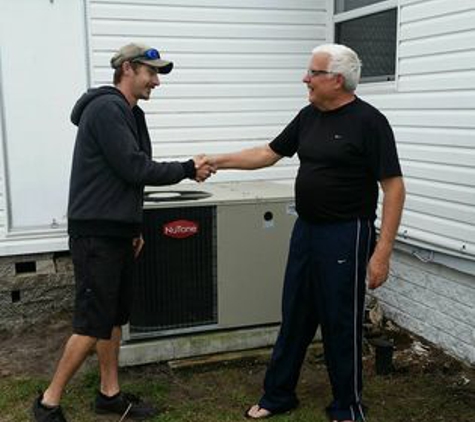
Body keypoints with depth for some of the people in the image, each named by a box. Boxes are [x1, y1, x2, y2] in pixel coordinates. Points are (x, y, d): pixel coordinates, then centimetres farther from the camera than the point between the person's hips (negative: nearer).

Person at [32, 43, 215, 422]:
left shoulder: (129, 113, 16)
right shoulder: (106, 108, -14)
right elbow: (134, 169, -20)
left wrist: (134, 227, 19)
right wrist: (187, 169, -11)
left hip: (117, 231, 10)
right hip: (96, 233, -10)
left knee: (115, 317, 13)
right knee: (93, 323, -6)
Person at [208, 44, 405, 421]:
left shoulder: (369, 122, -13)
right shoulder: (308, 117, 9)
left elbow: (394, 186, -15)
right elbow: (268, 154, 17)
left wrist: (383, 251, -19)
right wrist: (218, 161, 10)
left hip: (346, 235, -7)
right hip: (306, 230, 7)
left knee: (341, 324, 4)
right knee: (295, 317, 15)